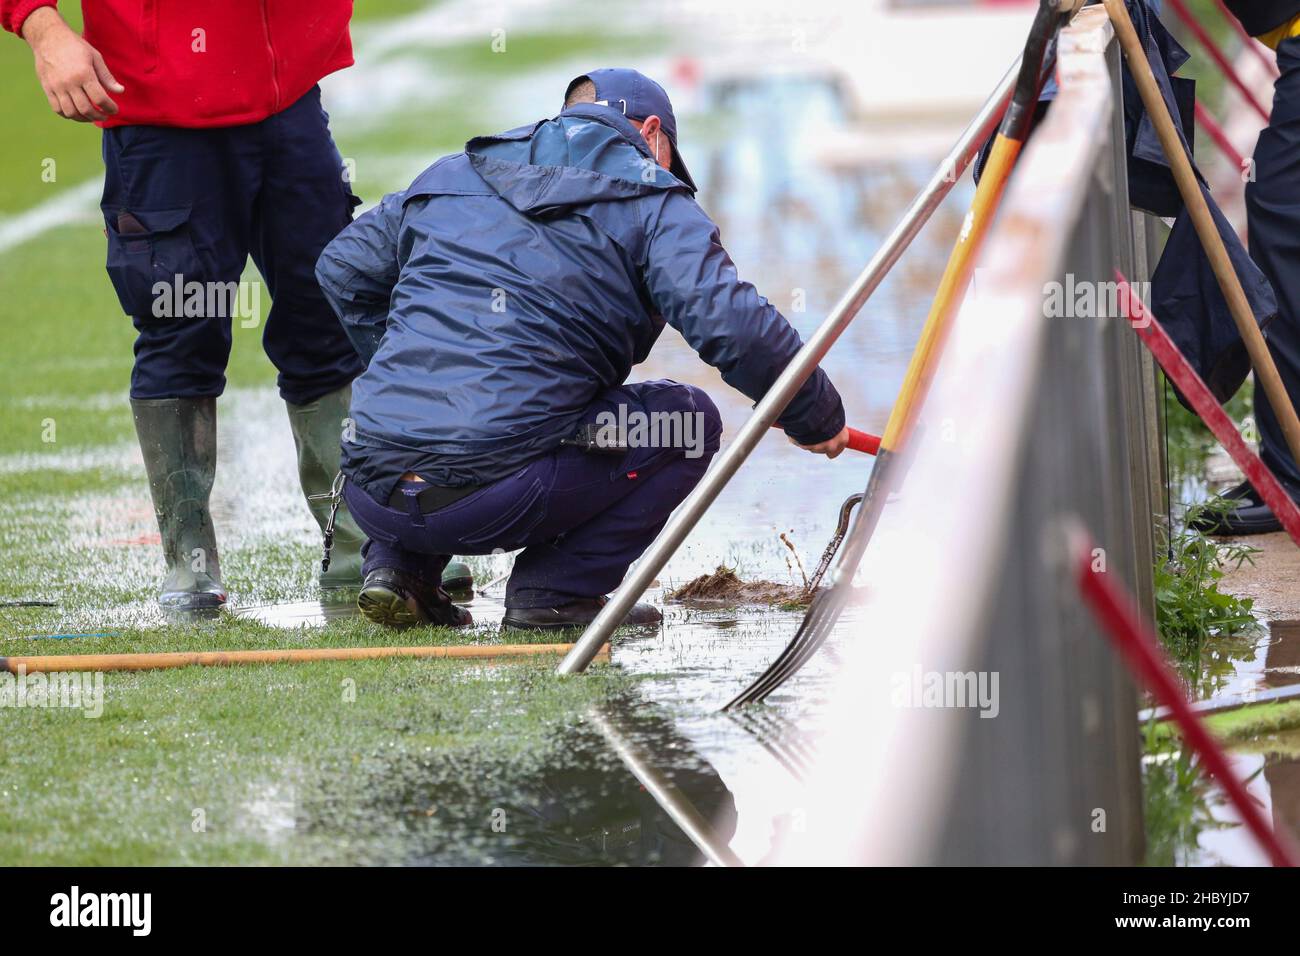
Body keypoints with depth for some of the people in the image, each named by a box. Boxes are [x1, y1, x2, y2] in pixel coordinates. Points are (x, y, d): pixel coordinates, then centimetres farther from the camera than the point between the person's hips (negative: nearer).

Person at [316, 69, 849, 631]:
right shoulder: (654, 203, 8)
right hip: (492, 500, -6)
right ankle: (556, 589, 5)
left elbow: (343, 269, 30)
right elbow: (738, 330, -4)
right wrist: (818, 421, 11)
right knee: (689, 422, 13)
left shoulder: (450, 176, 24)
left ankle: (399, 567, 16)